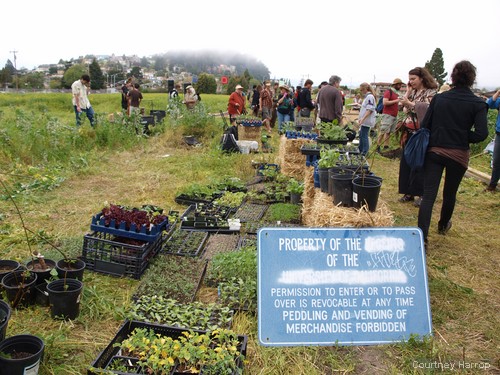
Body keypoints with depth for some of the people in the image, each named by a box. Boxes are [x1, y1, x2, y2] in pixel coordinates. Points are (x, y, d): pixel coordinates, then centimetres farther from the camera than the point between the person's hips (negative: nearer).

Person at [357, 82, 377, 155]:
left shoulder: (370, 97, -15)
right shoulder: (367, 96, 16)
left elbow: (369, 110, -21)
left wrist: (363, 118, -27)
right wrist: (361, 118, 23)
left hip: (366, 121, -10)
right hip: (364, 121, 10)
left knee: (364, 136, -6)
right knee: (361, 135, 16)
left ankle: (364, 152, 0)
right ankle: (360, 150, 26)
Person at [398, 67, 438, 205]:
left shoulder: (431, 92, -6)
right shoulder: (413, 92, 14)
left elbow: (426, 109, -18)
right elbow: (404, 109, 6)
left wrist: (410, 103, -24)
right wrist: (408, 92, 3)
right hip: (409, 132, 7)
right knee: (406, 162, 7)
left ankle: (421, 194, 8)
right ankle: (408, 192, 16)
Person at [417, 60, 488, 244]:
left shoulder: (439, 98, -1)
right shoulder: (478, 103, -7)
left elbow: (425, 125, 0)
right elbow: (481, 134, -16)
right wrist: (463, 137, 1)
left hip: (434, 152, 1)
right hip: (458, 155, 0)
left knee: (428, 194, -2)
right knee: (450, 193, 19)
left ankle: (422, 235, -12)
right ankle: (443, 225, 41)